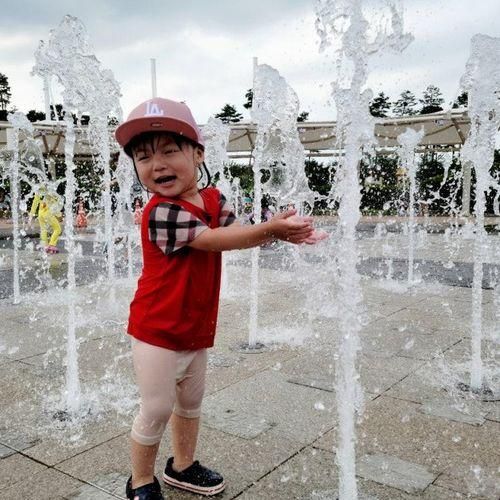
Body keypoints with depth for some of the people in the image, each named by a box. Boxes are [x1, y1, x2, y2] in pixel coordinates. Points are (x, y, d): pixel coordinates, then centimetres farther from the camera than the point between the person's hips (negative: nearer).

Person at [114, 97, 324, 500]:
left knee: (191, 401, 23)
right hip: (158, 330, -7)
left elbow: (237, 232, -4)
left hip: (197, 327, 8)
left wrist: (280, 231, -22)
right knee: (156, 410, 5)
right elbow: (214, 240, -26)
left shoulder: (213, 198, 0)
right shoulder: (161, 213, -24)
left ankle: (183, 466, 44)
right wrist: (270, 228, -29)